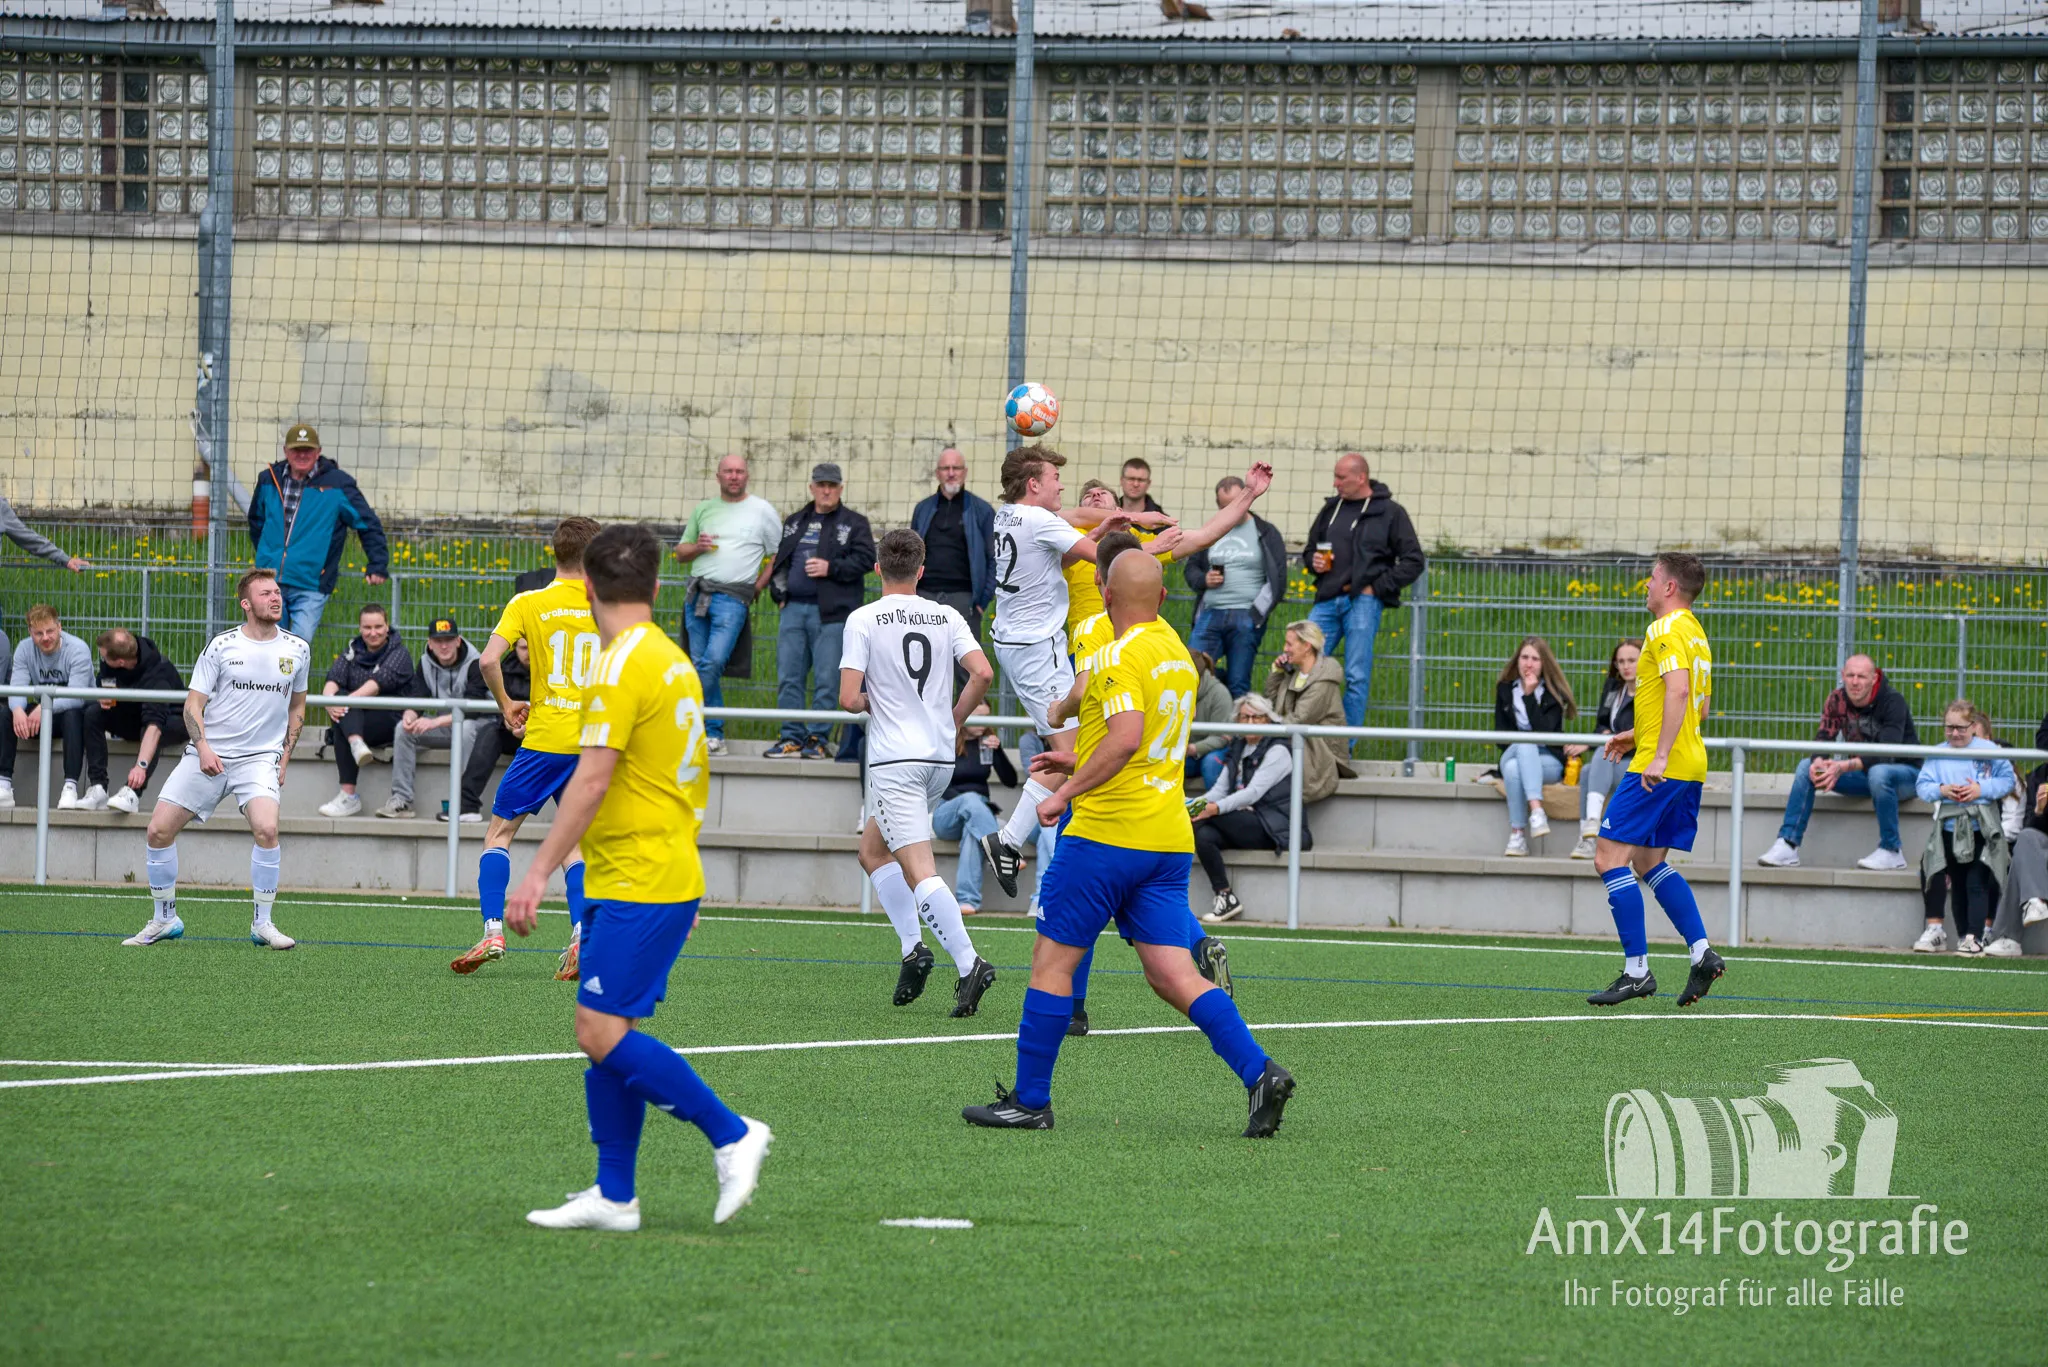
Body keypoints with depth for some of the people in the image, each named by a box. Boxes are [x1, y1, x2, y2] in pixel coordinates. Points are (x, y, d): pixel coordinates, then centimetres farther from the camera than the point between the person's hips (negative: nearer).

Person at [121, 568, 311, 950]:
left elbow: (297, 708, 19)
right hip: (208, 757, 0)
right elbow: (193, 703, -1)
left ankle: (263, 924, -11)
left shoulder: (297, 650, 5)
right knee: (159, 830, -5)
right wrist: (202, 747, -17)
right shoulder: (221, 646, -2)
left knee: (266, 828, -26)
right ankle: (164, 919, 14)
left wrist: (285, 758, 10)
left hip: (260, 758, 0)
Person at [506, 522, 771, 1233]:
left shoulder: (623, 663, -15)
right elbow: (693, 774, 22)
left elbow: (592, 779, -21)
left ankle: (731, 1135, -8)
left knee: (603, 1031, -12)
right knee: (604, 1033, 9)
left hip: (639, 883, -10)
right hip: (670, 871, 10)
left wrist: (539, 873, -21)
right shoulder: (673, 658, 14)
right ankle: (614, 1196, 8)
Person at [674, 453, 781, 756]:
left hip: (732, 597, -4)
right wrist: (698, 547, -1)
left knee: (713, 662, -19)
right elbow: (681, 552, 21)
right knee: (700, 664, 2)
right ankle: (714, 734, 7)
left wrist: (760, 586, 0)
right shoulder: (703, 509, 17)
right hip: (697, 593, 4)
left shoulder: (762, 511, 6)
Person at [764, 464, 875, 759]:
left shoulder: (854, 524, 6)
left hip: (830, 612, -5)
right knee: (788, 677, 2)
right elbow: (779, 560, 25)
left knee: (826, 680, -5)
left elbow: (865, 560, -5)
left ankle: (817, 739, -1)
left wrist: (831, 568, -14)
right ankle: (792, 738, 8)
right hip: (794, 610, 5)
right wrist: (780, 591, 11)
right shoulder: (794, 522, 20)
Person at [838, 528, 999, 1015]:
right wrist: (954, 721, 11)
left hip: (895, 760, -6)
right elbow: (982, 673, -5)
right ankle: (912, 945, 9)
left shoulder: (863, 620, -5)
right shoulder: (947, 617, 6)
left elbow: (849, 699, -11)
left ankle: (968, 963, -25)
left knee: (919, 871, -11)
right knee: (873, 850, 22)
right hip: (942, 757, 6)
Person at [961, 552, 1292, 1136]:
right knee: (1172, 975, 3)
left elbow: (1126, 738, -27)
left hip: (1109, 832, -8)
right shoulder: (1176, 652, 15)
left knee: (1053, 957, 3)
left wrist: (1066, 792, -19)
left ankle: (1029, 1100, 7)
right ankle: (1259, 1072, -13)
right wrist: (1081, 761, 28)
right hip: (1169, 840, 8)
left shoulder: (1122, 656, -12)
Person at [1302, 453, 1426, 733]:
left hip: (1363, 602, -5)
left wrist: (1378, 587, -6)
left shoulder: (1390, 513, 1)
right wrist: (1313, 561, 4)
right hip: (1328, 601, 5)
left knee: (1357, 677, -3)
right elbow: (1310, 549, 28)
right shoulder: (1332, 508, 15)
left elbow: (1414, 562, 0)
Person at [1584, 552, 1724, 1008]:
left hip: (1662, 769, -10)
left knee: (1610, 858, -7)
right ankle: (1702, 953, 8)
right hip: (1690, 766, 10)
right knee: (1648, 863, 18)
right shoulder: (1696, 634, 19)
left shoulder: (1666, 630, -12)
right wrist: (1639, 735, 28)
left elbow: (1678, 689, -26)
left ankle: (1637, 970, -10)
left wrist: (1659, 754, -30)